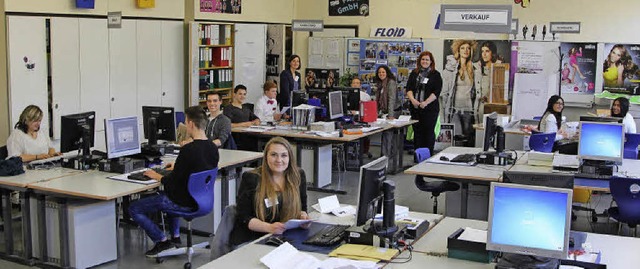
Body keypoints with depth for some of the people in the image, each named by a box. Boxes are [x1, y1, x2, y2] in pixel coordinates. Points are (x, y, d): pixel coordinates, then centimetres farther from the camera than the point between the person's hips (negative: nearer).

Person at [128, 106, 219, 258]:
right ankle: (175, 237, 33)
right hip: (201, 199, 9)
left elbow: (172, 182, -19)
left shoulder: (188, 150, -26)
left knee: (134, 209, 4)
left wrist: (157, 177, 0)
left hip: (186, 203, -8)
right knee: (166, 195, 39)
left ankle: (162, 241, 7)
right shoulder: (213, 148, -2)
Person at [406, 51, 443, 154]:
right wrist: (413, 100, -12)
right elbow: (408, 88, 6)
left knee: (429, 132, -1)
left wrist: (426, 102, -17)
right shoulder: (414, 73, 12)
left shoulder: (436, 75, 2)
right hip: (415, 108, 3)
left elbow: (436, 92, -7)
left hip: (430, 108, -3)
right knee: (417, 132, 6)